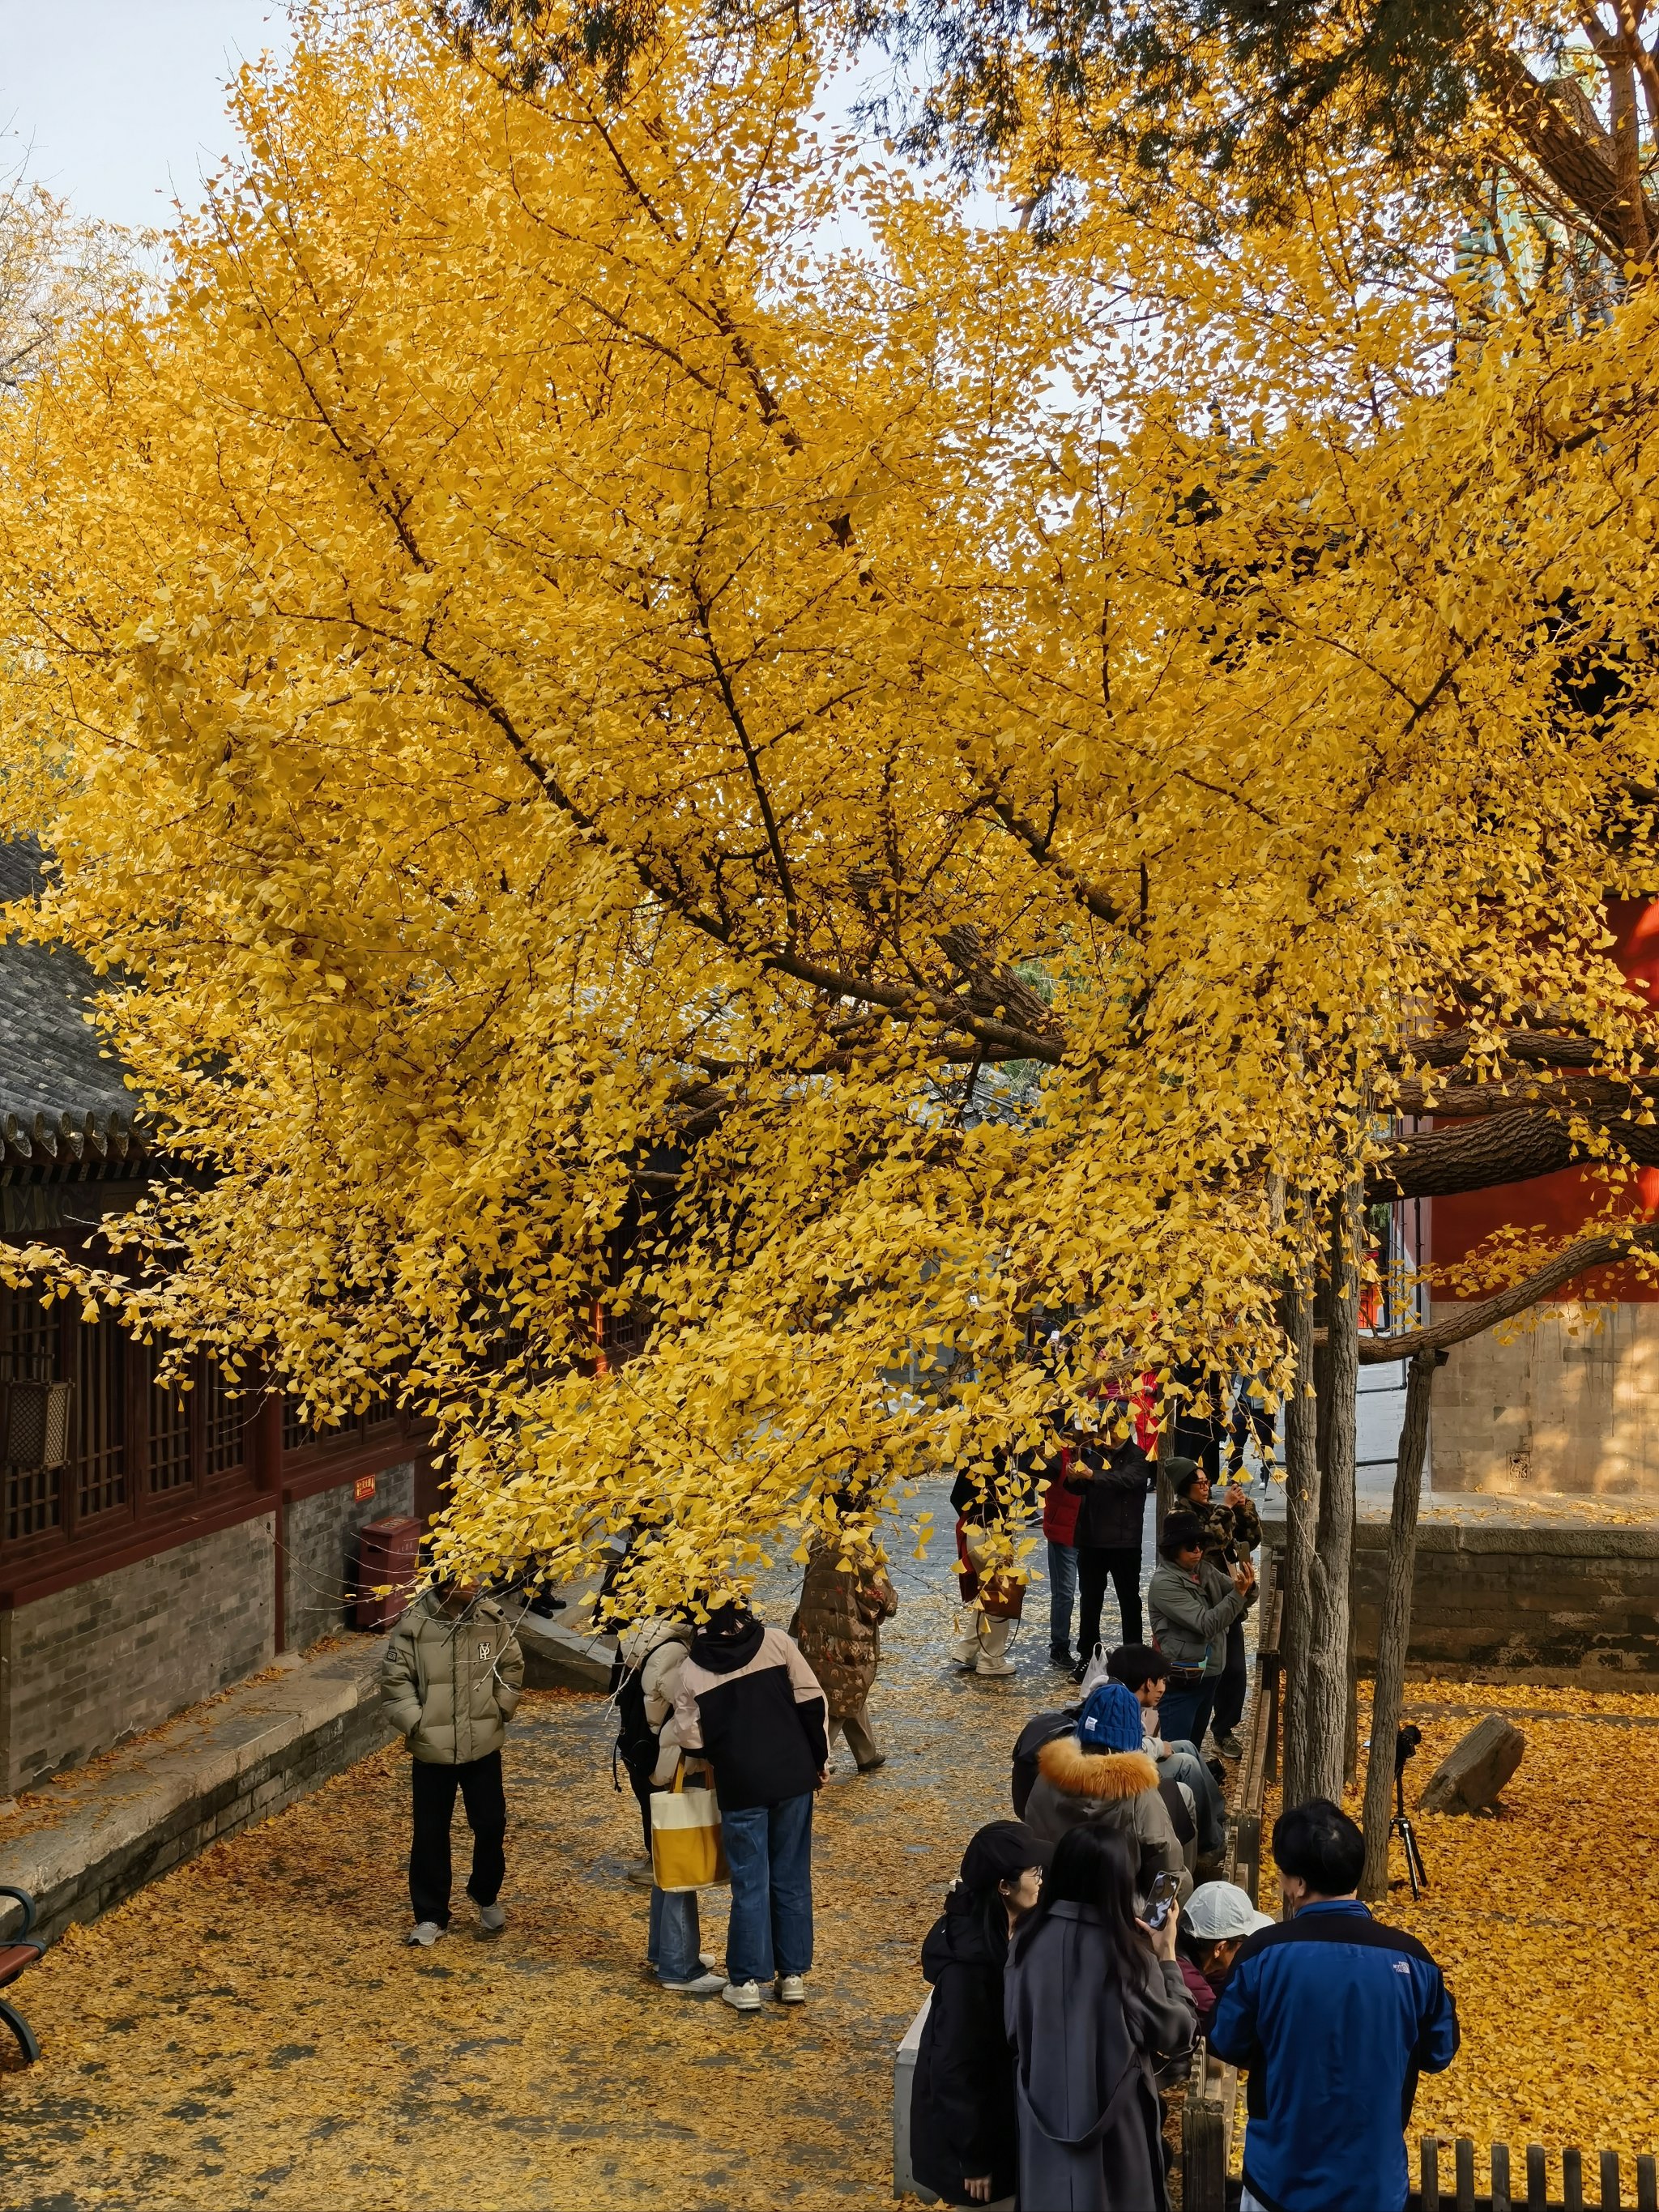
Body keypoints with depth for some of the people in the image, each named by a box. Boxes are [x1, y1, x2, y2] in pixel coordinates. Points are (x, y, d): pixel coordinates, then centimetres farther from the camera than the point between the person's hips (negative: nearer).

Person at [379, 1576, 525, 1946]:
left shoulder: (491, 1618, -6)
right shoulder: (414, 1625, -15)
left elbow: (512, 1665, 8)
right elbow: (394, 1679, -8)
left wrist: (501, 1709, 2)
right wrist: (414, 1722, -12)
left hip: (483, 1746, 2)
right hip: (432, 1750, -2)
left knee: (491, 1825, 8)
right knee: (430, 1834, 7)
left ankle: (486, 1896, 35)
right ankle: (430, 1916, 21)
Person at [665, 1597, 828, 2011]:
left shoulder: (691, 1670, -7)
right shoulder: (776, 1641, -6)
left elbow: (689, 1737, -2)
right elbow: (812, 1701, -4)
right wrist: (820, 1759, 7)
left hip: (740, 1787, -2)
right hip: (793, 1777, 2)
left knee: (750, 1884, 9)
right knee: (792, 1879, 13)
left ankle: (746, 1981, 14)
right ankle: (793, 1974, 21)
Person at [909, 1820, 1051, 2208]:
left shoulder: (1013, 1929, -5)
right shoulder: (969, 1959, -29)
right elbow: (953, 2064, -24)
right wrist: (974, 2158, -18)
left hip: (1006, 2101, 8)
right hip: (972, 2115, -8)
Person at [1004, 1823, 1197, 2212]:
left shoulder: (1029, 1940, -10)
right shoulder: (1127, 1954, -21)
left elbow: (1014, 2028, 4)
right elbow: (1176, 2034, -9)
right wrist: (1167, 1955, 0)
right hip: (1112, 2127, -3)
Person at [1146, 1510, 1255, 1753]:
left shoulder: (1206, 1570, 5)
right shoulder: (1164, 1583, -17)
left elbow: (1242, 1604, 5)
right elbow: (1208, 1624, -22)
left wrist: (1248, 1586, -17)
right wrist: (1239, 1592, -27)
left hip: (1210, 1673, 7)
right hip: (1181, 1680, -7)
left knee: (1194, 1745, 17)